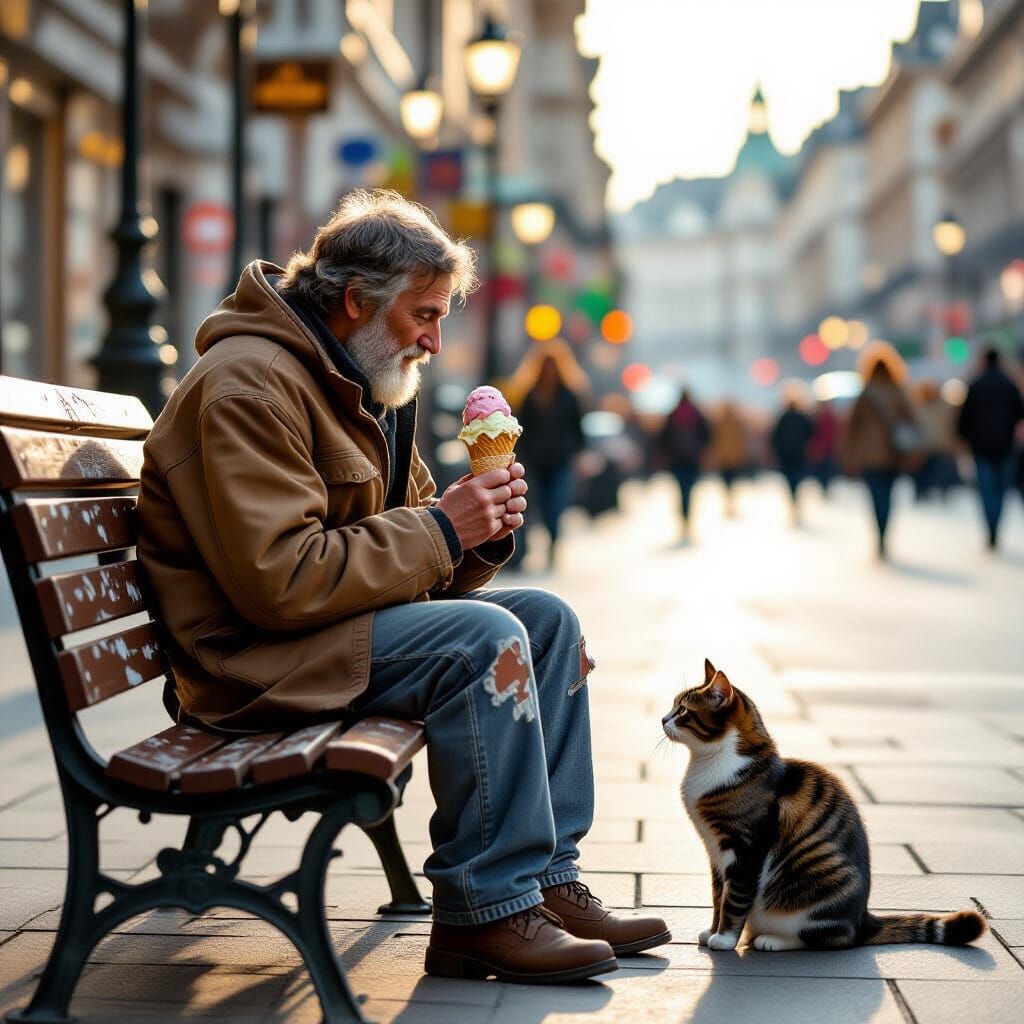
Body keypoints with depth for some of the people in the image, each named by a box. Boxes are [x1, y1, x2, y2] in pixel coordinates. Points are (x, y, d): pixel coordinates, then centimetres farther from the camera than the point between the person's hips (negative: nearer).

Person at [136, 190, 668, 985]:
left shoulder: (367, 386, 15)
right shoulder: (249, 383, -17)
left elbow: (398, 551, 16)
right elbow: (281, 581, -26)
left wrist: (480, 529, -6)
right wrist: (438, 530, -20)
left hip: (343, 617, 10)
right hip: (254, 658, -10)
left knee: (547, 618, 1)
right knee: (485, 639, -26)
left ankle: (546, 879, 1)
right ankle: (485, 912, -17)